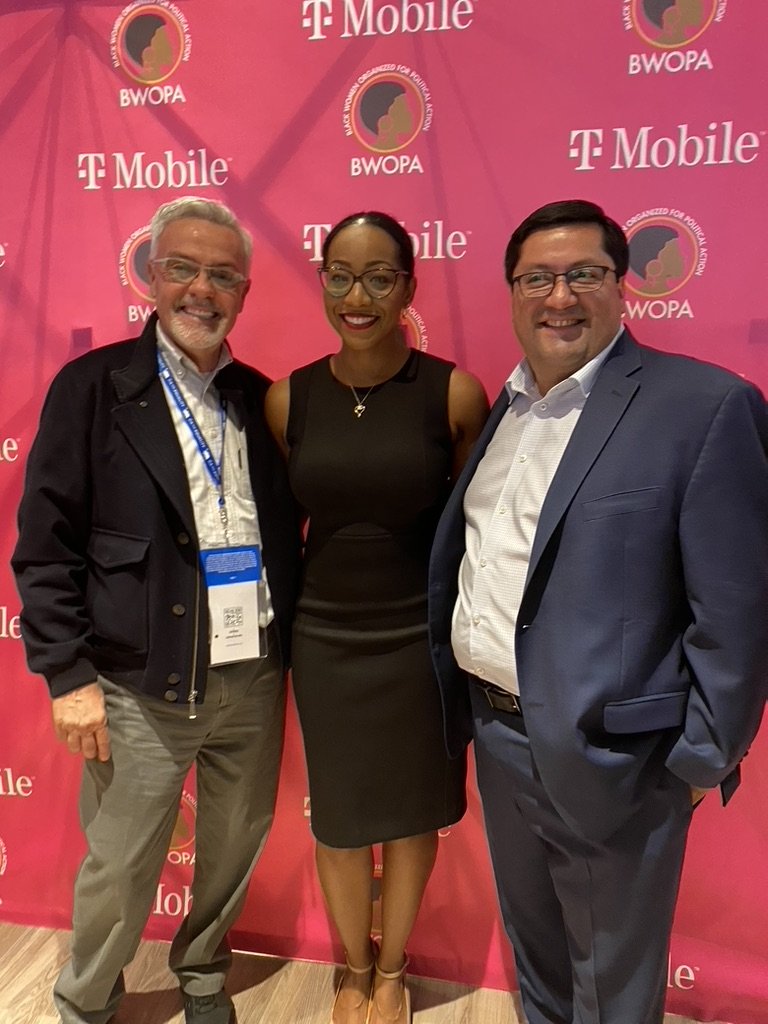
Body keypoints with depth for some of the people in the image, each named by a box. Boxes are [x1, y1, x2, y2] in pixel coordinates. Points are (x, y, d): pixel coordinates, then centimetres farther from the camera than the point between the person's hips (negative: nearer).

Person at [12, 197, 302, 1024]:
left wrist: (288, 643, 4)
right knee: (118, 869, 11)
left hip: (253, 678, 4)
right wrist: (68, 674, -9)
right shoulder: (92, 387, -5)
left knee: (237, 845, 18)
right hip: (139, 688, -3)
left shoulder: (259, 397, 6)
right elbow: (46, 545, -6)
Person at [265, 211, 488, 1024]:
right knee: (338, 817, 18)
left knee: (412, 813, 18)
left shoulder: (454, 393, -11)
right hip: (326, 640, 2)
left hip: (423, 638, -1)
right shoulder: (288, 398, -5)